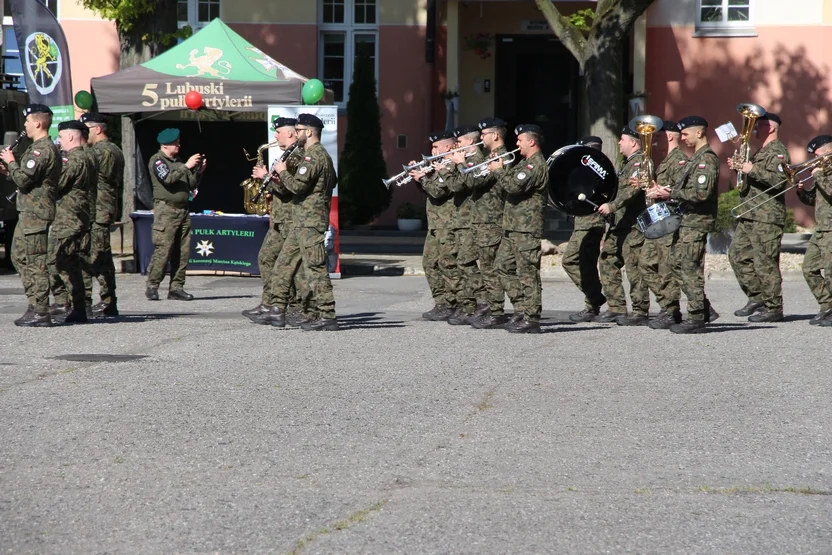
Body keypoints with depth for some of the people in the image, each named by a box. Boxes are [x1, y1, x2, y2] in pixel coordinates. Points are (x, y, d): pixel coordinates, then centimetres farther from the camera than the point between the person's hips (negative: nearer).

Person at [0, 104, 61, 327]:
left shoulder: (43, 149, -16)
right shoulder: (41, 148, 19)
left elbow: (24, 180, -21)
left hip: (36, 213, -11)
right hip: (29, 212, 11)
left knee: (36, 262, -9)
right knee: (19, 256, 15)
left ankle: (40, 312, -9)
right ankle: (35, 305, 16)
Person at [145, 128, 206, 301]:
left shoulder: (178, 162, 21)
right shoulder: (157, 161, -1)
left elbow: (191, 185, 21)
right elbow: (168, 178, -18)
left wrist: (199, 172, 6)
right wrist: (186, 167, -17)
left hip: (183, 209, 7)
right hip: (166, 210, -7)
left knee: (182, 251, 3)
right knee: (163, 250, -12)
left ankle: (176, 287, 6)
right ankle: (152, 287, -8)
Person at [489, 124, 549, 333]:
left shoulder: (536, 164, -14)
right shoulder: (526, 163, 20)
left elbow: (514, 186, -24)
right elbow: (512, 182, 22)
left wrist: (499, 170, -9)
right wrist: (502, 169, 7)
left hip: (527, 228, -11)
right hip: (513, 226, 11)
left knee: (527, 272, -8)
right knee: (504, 266, 13)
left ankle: (531, 319, -6)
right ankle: (521, 310, 18)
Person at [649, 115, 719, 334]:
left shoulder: (707, 159, -13)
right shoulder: (695, 159, 19)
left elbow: (701, 193, -23)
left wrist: (670, 194, -18)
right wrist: (664, 191, 5)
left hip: (697, 221, -10)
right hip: (686, 220, 10)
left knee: (690, 269, -7)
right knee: (679, 265, 10)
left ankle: (696, 318, -2)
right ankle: (705, 309, 15)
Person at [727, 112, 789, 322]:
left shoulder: (778, 151, -9)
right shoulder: (761, 152, 22)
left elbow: (779, 180, -23)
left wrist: (753, 170, -23)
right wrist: (739, 168, 13)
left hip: (767, 217, -10)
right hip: (750, 216, 10)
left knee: (765, 262, -8)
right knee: (738, 254, 9)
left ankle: (774, 309, -4)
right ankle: (756, 298, 15)